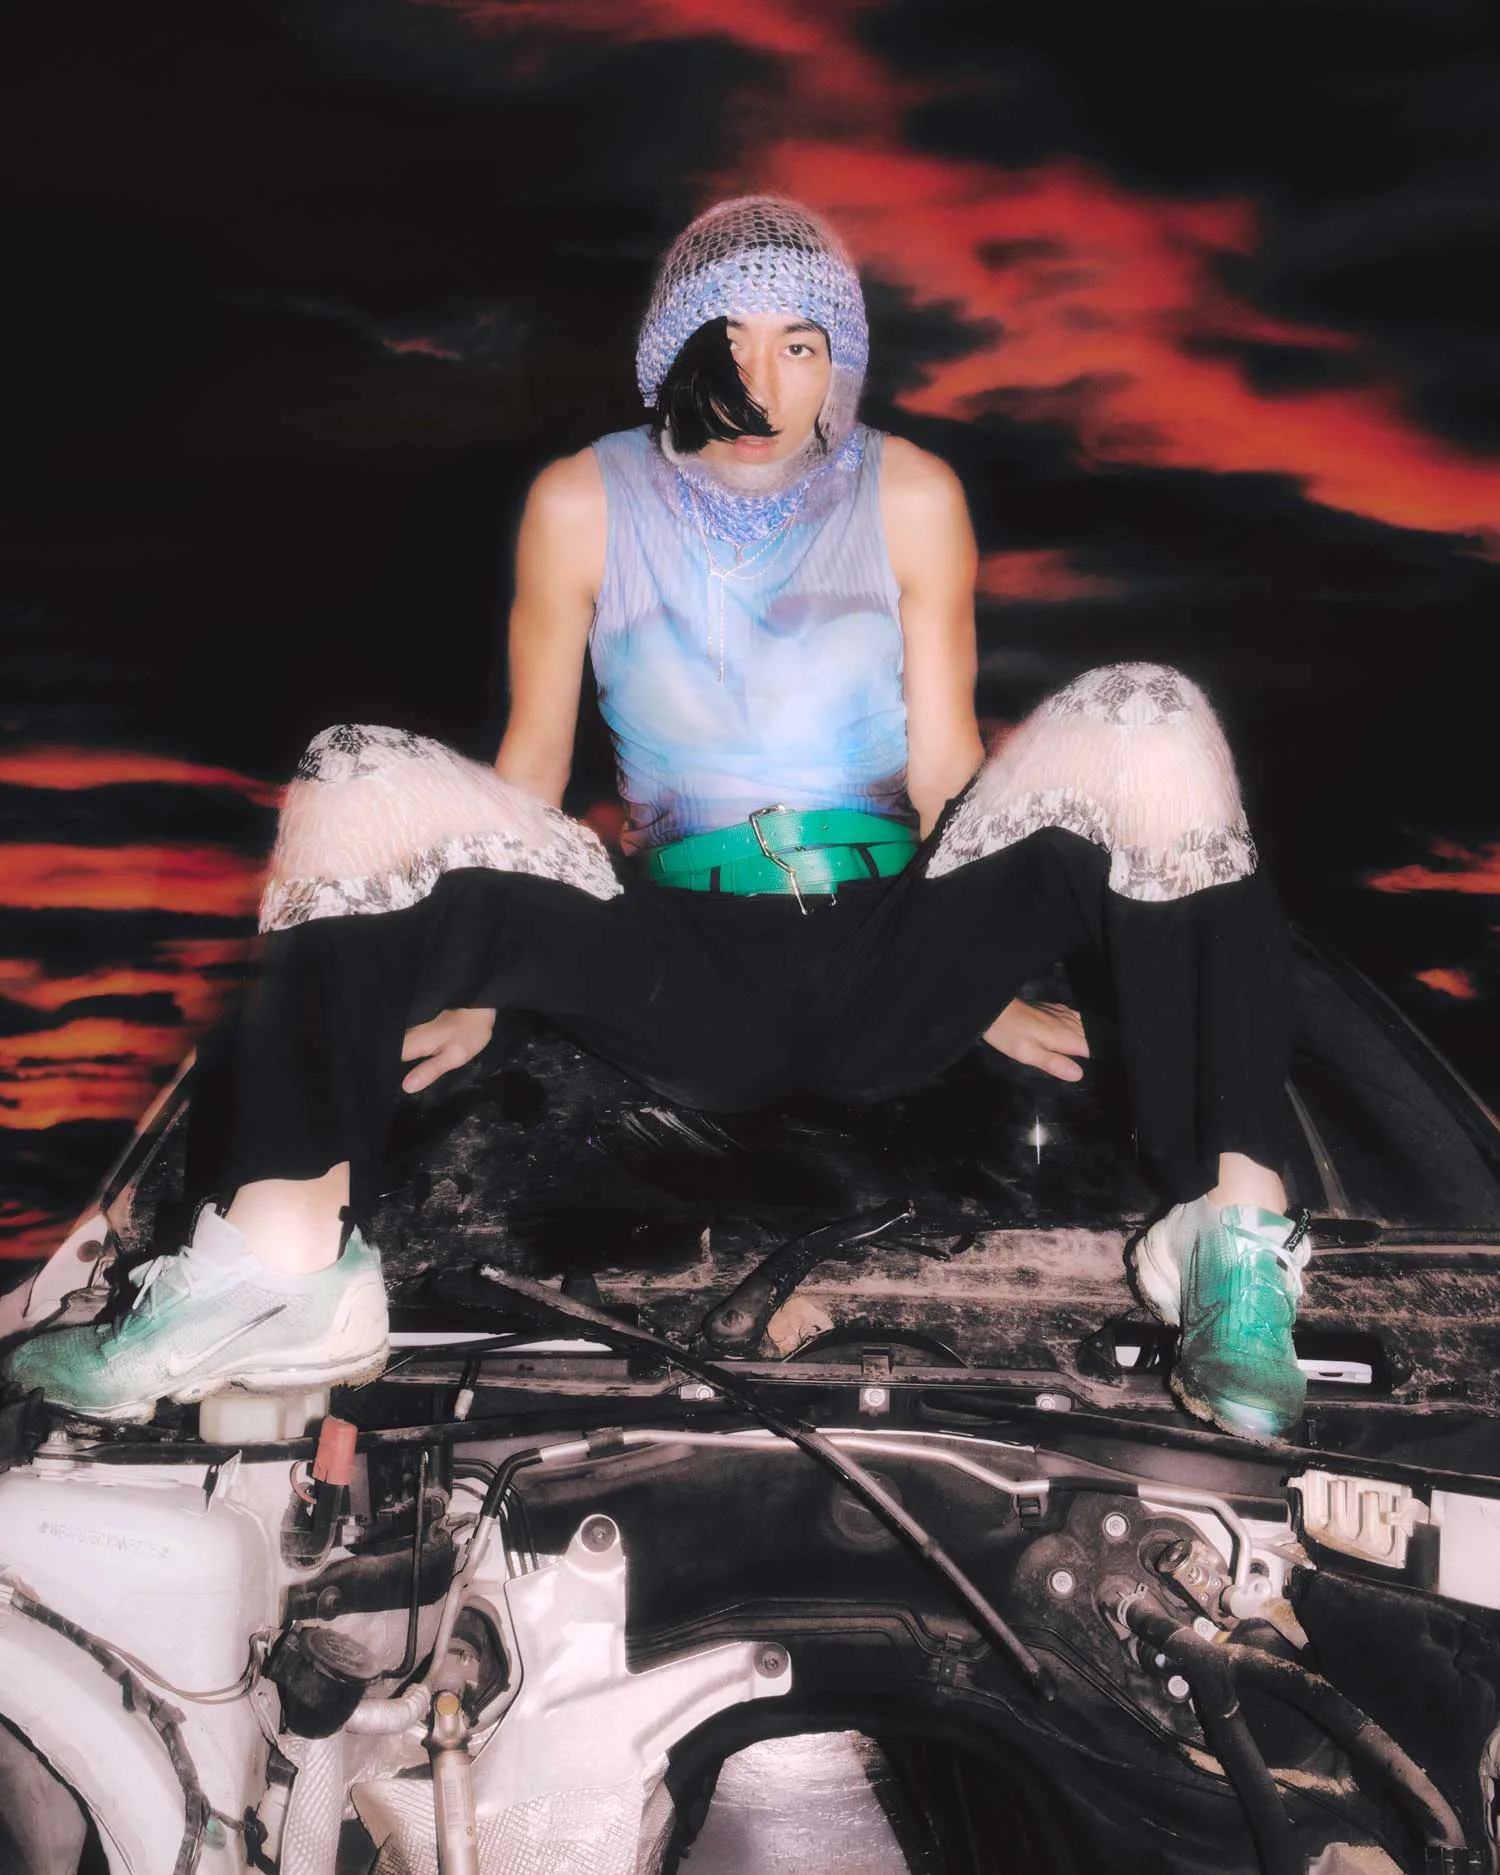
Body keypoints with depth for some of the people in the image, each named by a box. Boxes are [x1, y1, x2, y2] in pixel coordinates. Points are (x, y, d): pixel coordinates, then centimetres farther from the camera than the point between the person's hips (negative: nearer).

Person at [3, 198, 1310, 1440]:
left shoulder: (909, 497, 5)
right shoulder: (585, 505, 5)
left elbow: (944, 763, 6)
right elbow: (534, 759, 8)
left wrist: (988, 985, 4)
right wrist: (471, 977, 4)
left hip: (895, 970, 1)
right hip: (689, 984, 0)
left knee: (1144, 732, -22)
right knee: (368, 793, -20)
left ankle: (1234, 1232, -27)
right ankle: (280, 1270, -31)